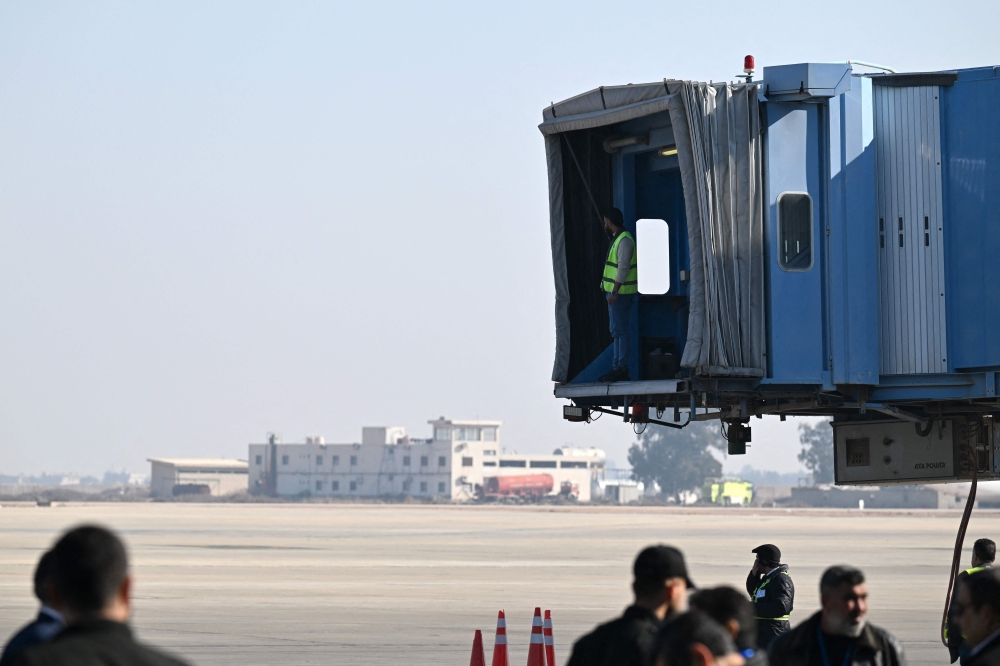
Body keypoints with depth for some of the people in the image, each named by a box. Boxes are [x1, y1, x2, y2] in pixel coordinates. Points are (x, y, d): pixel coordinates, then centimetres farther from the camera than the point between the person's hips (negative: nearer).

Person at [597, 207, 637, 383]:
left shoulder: (624, 240, -15)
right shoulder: (617, 239, 16)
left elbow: (623, 268, -21)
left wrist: (615, 292, -23)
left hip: (621, 294, -11)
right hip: (615, 293, 11)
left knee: (620, 331, -9)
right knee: (618, 331, 12)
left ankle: (622, 369, -9)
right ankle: (617, 367, 16)